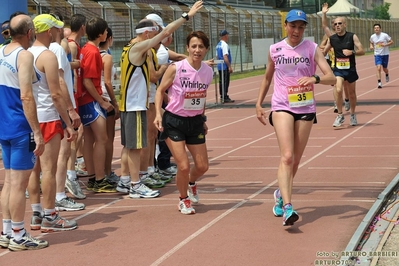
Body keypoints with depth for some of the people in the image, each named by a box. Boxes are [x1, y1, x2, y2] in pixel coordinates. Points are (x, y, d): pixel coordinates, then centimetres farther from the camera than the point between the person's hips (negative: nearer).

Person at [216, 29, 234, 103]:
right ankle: (225, 97, -8)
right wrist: (229, 66, -20)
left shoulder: (218, 45, 14)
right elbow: (225, 56, -21)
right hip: (225, 66, -9)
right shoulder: (224, 44, -14)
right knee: (225, 82, -7)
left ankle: (222, 97, 15)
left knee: (221, 82, 11)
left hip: (219, 66, 9)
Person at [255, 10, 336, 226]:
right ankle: (287, 207, -26)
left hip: (306, 108, 1)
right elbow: (267, 78, 19)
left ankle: (280, 194, 37)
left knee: (295, 159, 11)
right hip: (282, 107, -1)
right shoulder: (275, 50, 3)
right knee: (287, 157, -17)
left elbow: (331, 78, -9)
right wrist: (259, 104, 14)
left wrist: (315, 79, -30)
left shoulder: (312, 49, -1)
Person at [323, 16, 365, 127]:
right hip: (338, 69, 0)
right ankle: (340, 115, -9)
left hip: (350, 69, 0)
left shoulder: (352, 37, -5)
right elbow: (324, 52, 16)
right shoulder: (332, 39, 2)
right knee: (338, 90, -22)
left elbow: (362, 51, -8)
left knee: (352, 93, 12)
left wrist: (352, 52, -24)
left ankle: (353, 115, 34)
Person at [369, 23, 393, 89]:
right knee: (378, 68, -15)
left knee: (384, 69, 12)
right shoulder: (372, 37, -1)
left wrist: (385, 45, -20)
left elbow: (392, 42, -4)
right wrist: (371, 46, -2)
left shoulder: (385, 35, -10)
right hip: (377, 54, 1)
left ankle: (387, 75, 49)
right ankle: (379, 83, -15)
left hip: (385, 54, -1)